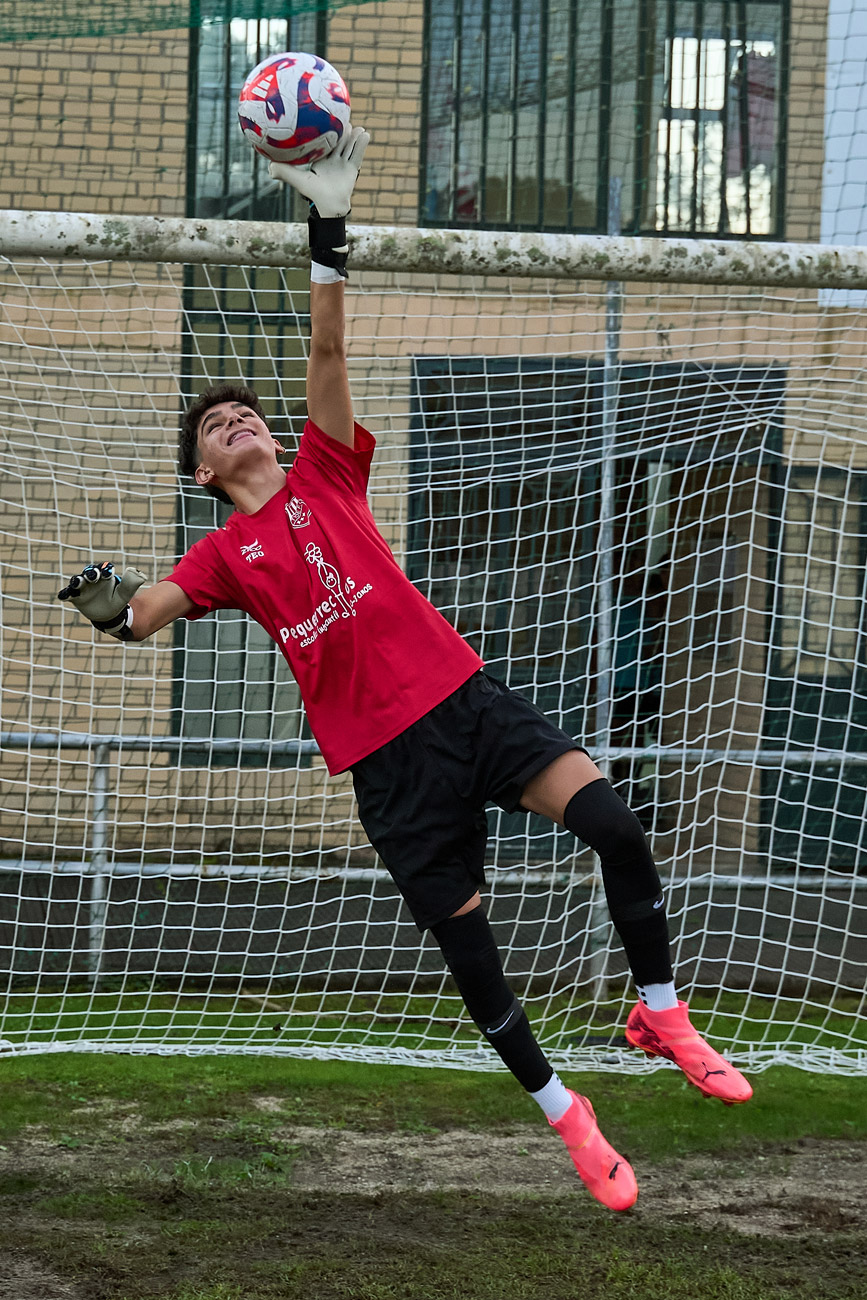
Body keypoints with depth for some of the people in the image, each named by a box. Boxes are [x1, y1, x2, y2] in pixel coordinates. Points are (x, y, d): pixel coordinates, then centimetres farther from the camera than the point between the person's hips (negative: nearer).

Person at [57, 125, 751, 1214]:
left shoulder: (327, 472, 12)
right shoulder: (224, 553, 10)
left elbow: (327, 353, 1)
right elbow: (149, 610, -6)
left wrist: (328, 234, -10)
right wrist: (114, 605, -29)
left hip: (463, 696, 1)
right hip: (385, 755, -1)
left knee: (614, 825, -19)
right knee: (466, 942, 0)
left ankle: (660, 1014, 2)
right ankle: (563, 1114, 19)